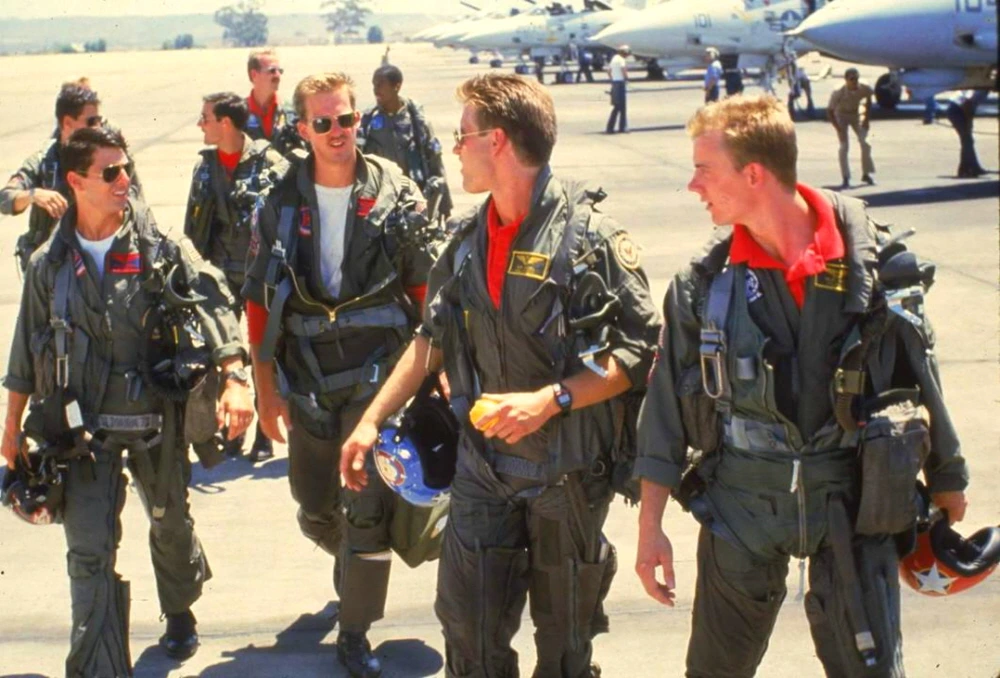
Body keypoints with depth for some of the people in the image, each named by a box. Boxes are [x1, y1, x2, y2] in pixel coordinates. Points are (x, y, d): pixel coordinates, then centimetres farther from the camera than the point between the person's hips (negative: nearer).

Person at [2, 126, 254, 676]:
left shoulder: (163, 250, -6)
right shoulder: (49, 265, 1)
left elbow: (213, 306, -16)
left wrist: (234, 377, -32)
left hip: (155, 420, 0)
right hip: (84, 428, 0)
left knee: (171, 524, 20)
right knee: (89, 552, -6)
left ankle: (180, 611, 49)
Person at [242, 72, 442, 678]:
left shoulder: (395, 193, -5)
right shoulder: (283, 204, -1)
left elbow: (424, 285, 0)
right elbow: (261, 302, 2)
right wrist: (267, 390, -1)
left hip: (377, 374, -2)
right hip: (306, 380, 3)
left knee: (368, 508, -6)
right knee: (315, 511, 16)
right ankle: (352, 558, 50)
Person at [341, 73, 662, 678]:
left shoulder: (590, 235, -14)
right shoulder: (469, 241, 5)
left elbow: (641, 348, -14)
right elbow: (433, 338, 14)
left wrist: (549, 401, -23)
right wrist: (372, 420, 10)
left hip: (569, 471, -4)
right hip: (483, 466, 5)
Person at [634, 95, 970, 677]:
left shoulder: (878, 261, -9)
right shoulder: (706, 283, -5)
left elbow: (920, 380, 2)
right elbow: (668, 403, 0)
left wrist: (947, 486, 11)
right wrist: (651, 525, -1)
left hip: (851, 498, -1)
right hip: (741, 500, 1)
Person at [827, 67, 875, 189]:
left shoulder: (864, 89, -23)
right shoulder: (839, 92, -32)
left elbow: (868, 101, 0)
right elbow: (829, 111, -23)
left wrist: (866, 119, -4)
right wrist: (839, 129, -26)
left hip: (857, 114, 3)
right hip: (842, 116, -3)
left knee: (865, 144, -5)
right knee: (844, 147, -12)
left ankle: (866, 174, 12)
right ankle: (846, 179, -7)